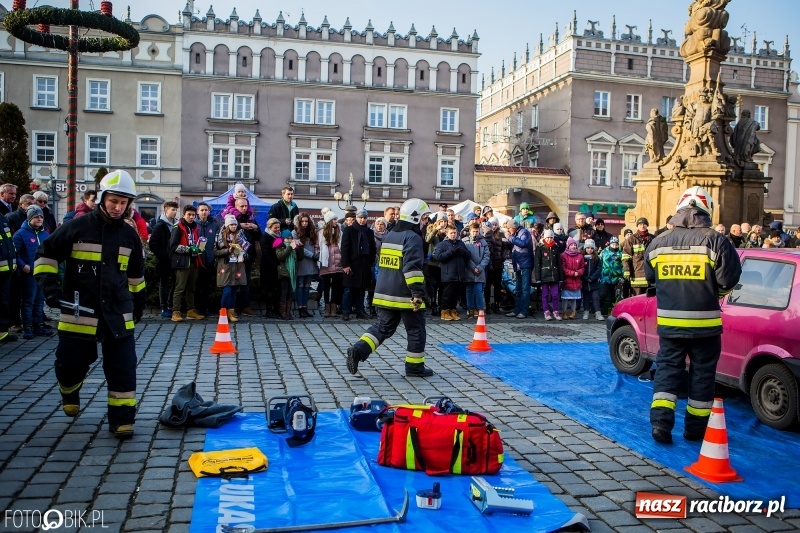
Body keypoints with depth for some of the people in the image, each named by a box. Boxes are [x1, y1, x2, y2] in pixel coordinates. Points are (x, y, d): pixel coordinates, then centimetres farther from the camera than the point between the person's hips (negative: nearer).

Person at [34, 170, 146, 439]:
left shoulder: (130, 234, 6)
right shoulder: (77, 227, -6)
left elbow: (136, 274, 20)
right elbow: (46, 254, 1)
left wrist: (138, 302, 25)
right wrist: (50, 285, -11)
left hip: (118, 312, 2)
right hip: (79, 312, -2)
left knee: (123, 368, -3)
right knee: (71, 363, 8)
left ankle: (122, 419, 6)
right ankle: (69, 394, 42)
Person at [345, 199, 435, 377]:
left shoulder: (389, 236, 15)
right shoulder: (413, 238, -13)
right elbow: (412, 268, -23)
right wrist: (418, 293, -22)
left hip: (385, 294, 7)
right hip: (405, 296, -7)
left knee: (383, 327, 12)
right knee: (416, 329, 7)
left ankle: (358, 350, -4)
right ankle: (414, 366, 14)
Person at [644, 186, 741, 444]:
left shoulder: (658, 243, 2)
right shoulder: (715, 241, -10)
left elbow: (650, 277, 12)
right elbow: (729, 279, -10)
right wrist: (713, 292, 10)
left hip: (669, 321, 2)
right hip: (704, 323, -2)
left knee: (667, 369, 11)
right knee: (702, 373, 11)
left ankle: (661, 421, -2)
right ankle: (695, 428, 19)